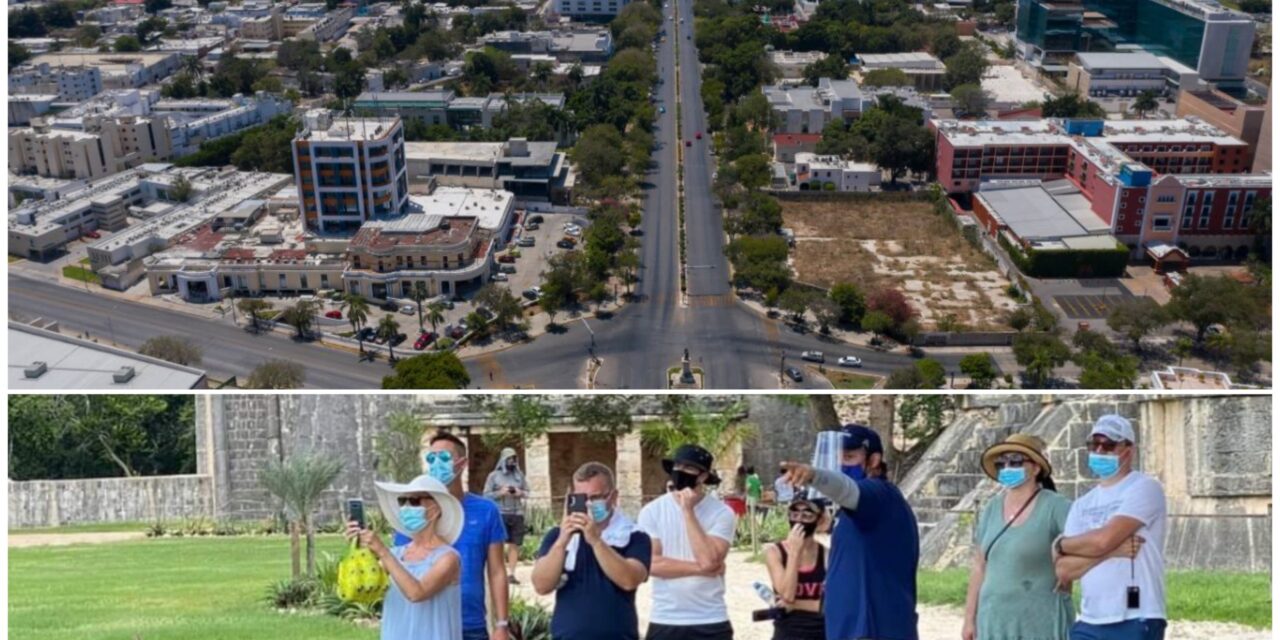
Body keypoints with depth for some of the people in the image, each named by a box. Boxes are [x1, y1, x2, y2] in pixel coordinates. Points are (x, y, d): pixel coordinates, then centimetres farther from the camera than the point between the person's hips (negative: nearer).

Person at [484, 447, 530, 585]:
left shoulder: (520, 475, 10)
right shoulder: (494, 475, 1)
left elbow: (527, 492, 14)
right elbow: (486, 495, 0)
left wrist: (521, 493, -8)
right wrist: (500, 492, -14)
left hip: (517, 514, 3)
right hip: (500, 514, -3)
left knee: (514, 545, 2)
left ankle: (511, 574, 6)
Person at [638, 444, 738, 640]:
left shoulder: (721, 513, -7)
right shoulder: (652, 511, -2)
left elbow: (710, 560, -20)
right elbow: (651, 563, -11)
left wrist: (688, 511, -18)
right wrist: (698, 568, -14)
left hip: (710, 622, -1)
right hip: (664, 621, 1)